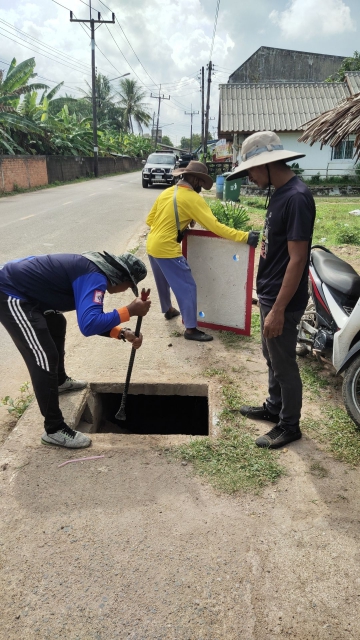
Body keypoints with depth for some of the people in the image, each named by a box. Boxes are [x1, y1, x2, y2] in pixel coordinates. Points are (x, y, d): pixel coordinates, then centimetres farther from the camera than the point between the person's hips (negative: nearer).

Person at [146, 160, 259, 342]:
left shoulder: (166, 192, 9)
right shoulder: (192, 198, -14)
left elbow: (149, 220, 15)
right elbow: (214, 226, -20)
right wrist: (245, 236, -20)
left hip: (152, 246, 9)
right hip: (167, 250, -8)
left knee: (163, 282, 28)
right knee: (187, 287, 0)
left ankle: (168, 310, 49)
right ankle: (190, 329, 5)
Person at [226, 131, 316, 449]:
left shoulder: (296, 197, -23)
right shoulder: (280, 193, 7)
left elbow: (297, 259, -24)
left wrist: (278, 310, -23)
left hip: (282, 300, -9)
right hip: (269, 294, 9)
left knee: (284, 363, 7)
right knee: (272, 358, 22)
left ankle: (290, 425, 25)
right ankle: (274, 407, 41)